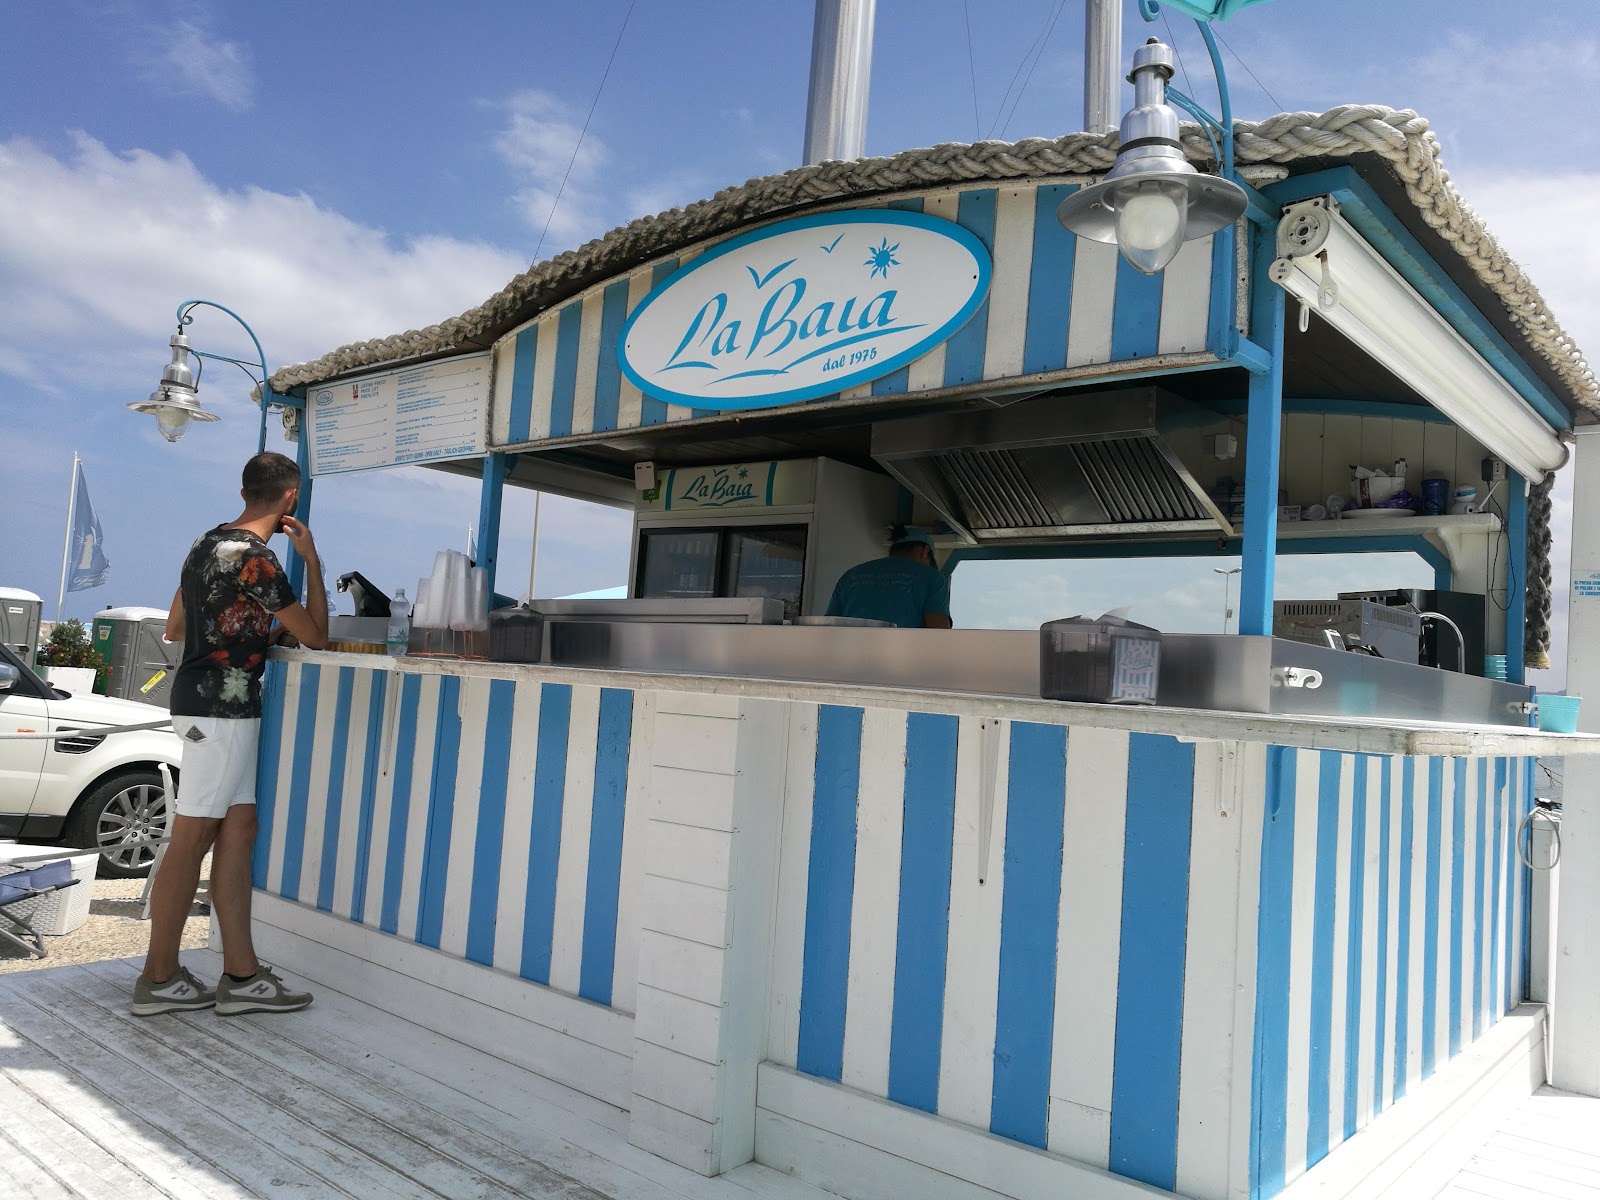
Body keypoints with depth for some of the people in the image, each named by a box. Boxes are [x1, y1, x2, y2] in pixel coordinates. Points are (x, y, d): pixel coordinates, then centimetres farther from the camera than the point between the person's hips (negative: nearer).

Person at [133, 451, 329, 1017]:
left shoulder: (208, 543, 13)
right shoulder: (256, 559, -16)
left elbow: (174, 627, 24)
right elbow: (316, 636, -9)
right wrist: (311, 557, -3)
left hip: (203, 700, 10)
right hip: (222, 708, -10)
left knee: (238, 829, 7)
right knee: (192, 839, -2)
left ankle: (241, 975, 9)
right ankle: (159, 979, 8)